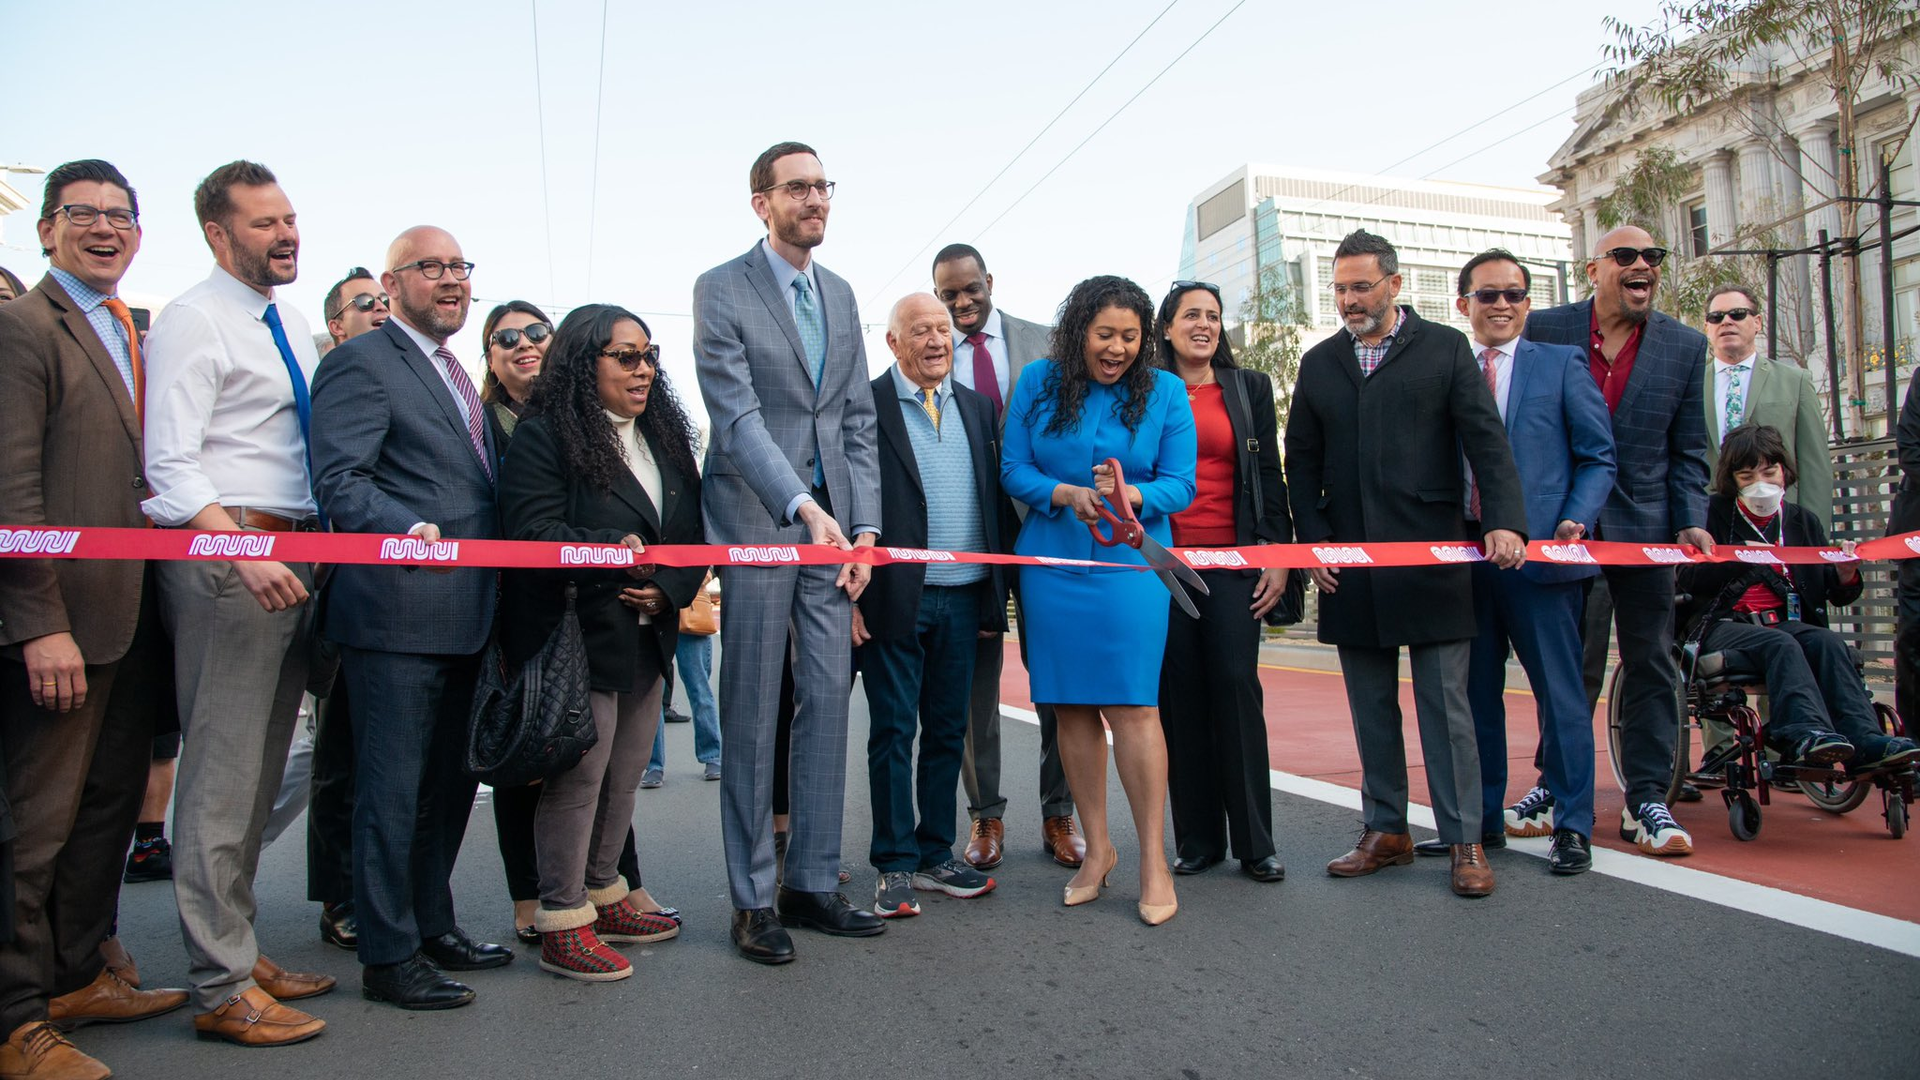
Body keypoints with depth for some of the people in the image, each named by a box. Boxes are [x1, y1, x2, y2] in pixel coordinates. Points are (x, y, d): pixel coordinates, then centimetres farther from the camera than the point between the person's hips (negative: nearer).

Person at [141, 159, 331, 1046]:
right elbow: (170, 466, -15)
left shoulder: (294, 323, 18)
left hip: (293, 556, 8)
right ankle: (222, 989, 5)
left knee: (259, 771, 14)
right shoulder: (192, 321, -6)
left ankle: (237, 948, 27)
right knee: (222, 773, -4)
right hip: (224, 552, -8)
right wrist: (244, 552, -26)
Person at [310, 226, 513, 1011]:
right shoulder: (362, 362, -7)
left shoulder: (453, 373, 20)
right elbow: (339, 480, -17)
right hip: (398, 613, -9)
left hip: (461, 614, 9)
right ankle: (388, 956, 12)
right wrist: (410, 529, -32)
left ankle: (432, 925, 32)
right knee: (392, 788, 0)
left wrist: (495, 607, 15)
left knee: (450, 779, 18)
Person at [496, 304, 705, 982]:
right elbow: (533, 533, -17)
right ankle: (562, 925, 9)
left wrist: (668, 589, -6)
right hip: (578, 639, -7)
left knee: (625, 777, 14)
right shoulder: (543, 436, -7)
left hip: (647, 639, 7)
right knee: (578, 777, -3)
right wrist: (619, 549, -20)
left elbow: (694, 534, 11)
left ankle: (602, 897, 29)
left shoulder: (666, 438, 15)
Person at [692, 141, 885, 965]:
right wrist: (804, 506, -24)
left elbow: (858, 420, 14)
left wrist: (864, 526, 4)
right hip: (757, 520, -5)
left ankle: (814, 882, 18)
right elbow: (737, 416, -12)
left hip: (833, 522, 6)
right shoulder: (721, 289, -2)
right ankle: (753, 898, 12)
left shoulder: (840, 295, 16)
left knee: (829, 703, 6)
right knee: (751, 716, 1)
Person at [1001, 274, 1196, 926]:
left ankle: (1154, 858, 2)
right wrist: (1068, 494, -15)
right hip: (1052, 561, 2)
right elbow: (1013, 469, 4)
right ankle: (1097, 847, 19)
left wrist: (1131, 495, -21)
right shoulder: (1038, 383, 7)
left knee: (1133, 705, -10)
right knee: (1071, 707, 6)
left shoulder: (1164, 391, 4)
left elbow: (1180, 484, 0)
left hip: (1130, 561, -2)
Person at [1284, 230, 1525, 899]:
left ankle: (1464, 839, 11)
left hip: (1432, 560, -3)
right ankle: (1386, 831, 21)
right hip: (1350, 567, 4)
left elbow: (1485, 440, -3)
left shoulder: (1445, 348, 4)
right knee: (1371, 708, 10)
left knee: (1445, 702, 1)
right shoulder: (1319, 363, 13)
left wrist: (1504, 520, -17)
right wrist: (1314, 541, 1)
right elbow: (1302, 462, 13)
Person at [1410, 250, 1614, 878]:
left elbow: (1597, 458, 4)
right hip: (1465, 558, 3)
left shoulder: (1562, 366, 6)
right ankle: (1483, 820, 21)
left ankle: (1573, 827, 14)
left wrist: (1575, 521, -12)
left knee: (1560, 695, 2)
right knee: (1475, 695, 10)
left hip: (1542, 555, -3)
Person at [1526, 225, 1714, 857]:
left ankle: (1646, 800, 15)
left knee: (1651, 663, 5)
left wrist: (1691, 521, -6)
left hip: (1645, 527, 2)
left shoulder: (1685, 346, 6)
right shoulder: (1545, 330, -1)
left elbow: (1688, 450, 7)